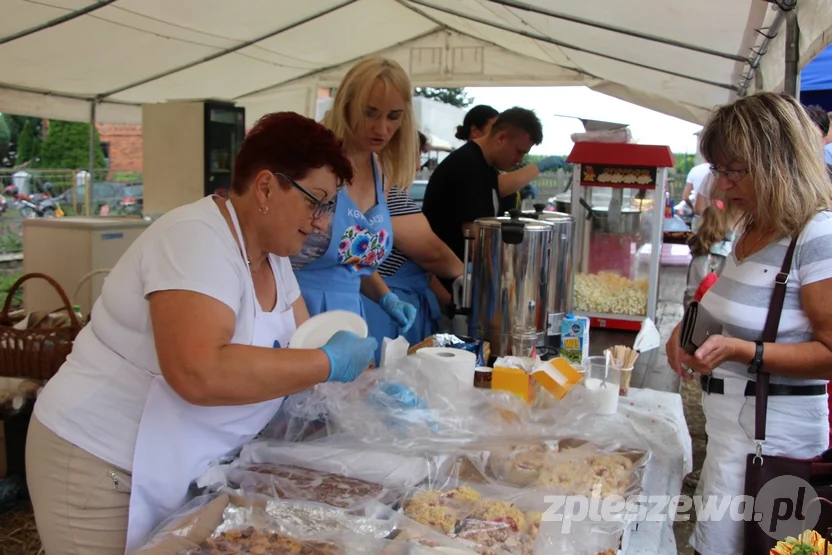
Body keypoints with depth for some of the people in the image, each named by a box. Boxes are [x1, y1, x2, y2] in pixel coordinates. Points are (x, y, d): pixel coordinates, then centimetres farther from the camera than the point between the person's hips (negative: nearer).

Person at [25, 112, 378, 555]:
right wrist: (330, 364, -30)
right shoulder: (197, 238, -25)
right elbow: (198, 373, -38)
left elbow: (303, 342, 10)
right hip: (106, 468, -8)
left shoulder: (269, 252, 3)